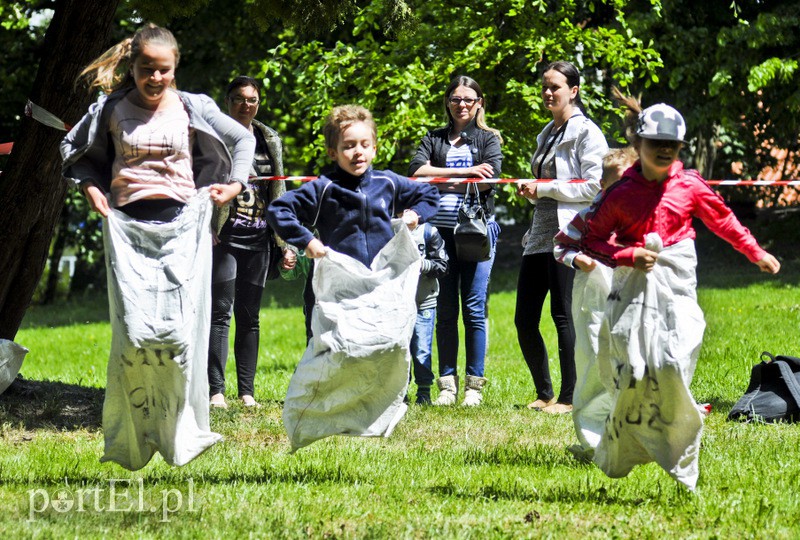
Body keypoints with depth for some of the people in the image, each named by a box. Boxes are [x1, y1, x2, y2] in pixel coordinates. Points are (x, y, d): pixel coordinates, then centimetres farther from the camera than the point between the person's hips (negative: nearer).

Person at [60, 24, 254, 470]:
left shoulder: (193, 109, 5)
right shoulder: (112, 111, 5)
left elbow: (243, 139, 18)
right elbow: (76, 152, 19)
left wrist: (235, 183, 6)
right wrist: (91, 187, 3)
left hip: (181, 226, 0)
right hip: (129, 227, 0)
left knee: (181, 329, -7)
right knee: (134, 332, -7)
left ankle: (181, 430, 3)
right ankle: (131, 438, 3)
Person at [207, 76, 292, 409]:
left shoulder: (270, 141, 15)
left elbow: (279, 194, 19)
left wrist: (284, 244, 14)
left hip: (258, 238, 4)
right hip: (224, 236, -4)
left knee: (249, 316, 6)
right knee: (221, 312, -9)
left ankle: (247, 391, 9)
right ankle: (216, 389, -9)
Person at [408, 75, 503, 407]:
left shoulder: (488, 139, 11)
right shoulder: (434, 139, 16)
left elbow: (489, 179, -7)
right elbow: (416, 171, -3)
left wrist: (441, 179, -5)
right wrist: (465, 172, -8)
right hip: (441, 231, 2)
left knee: (474, 309, -4)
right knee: (445, 311, 2)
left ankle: (474, 385, 0)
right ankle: (447, 383, 6)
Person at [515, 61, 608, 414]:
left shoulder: (586, 132, -5)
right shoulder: (547, 134, 21)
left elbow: (594, 185, -15)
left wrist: (544, 188, -13)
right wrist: (530, 192, 13)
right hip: (540, 235, 8)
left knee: (563, 316, -7)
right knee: (524, 320, 5)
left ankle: (569, 397, 0)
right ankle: (544, 394, 17)